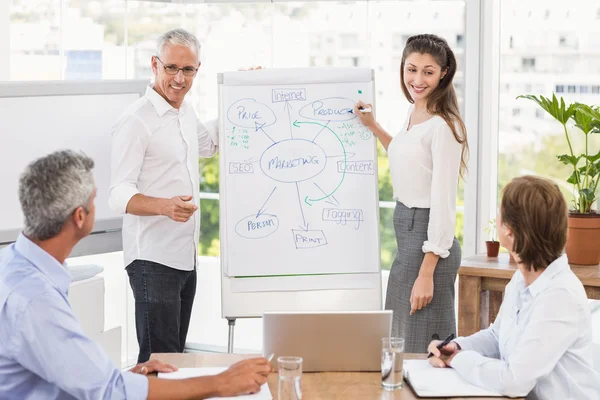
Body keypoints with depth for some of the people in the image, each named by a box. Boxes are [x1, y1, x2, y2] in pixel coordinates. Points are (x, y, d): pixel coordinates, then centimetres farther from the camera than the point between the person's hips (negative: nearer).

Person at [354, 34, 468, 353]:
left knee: (423, 350, -1)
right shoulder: (413, 113, 8)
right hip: (406, 231, 10)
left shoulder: (443, 126, -19)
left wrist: (426, 274, -23)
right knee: (400, 341, 18)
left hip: (428, 238, -10)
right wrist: (373, 127, 23)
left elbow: (443, 202, -21)